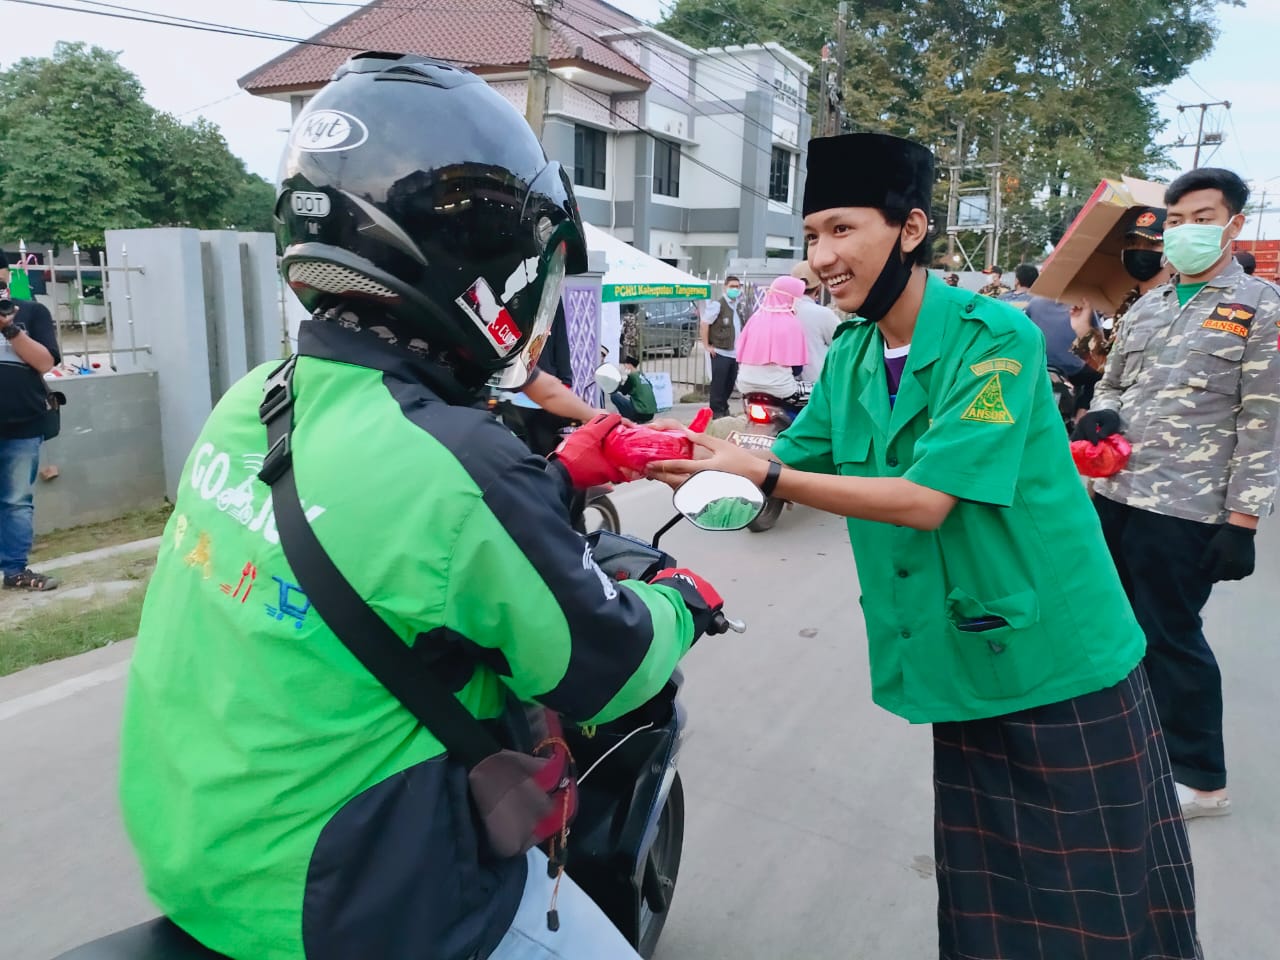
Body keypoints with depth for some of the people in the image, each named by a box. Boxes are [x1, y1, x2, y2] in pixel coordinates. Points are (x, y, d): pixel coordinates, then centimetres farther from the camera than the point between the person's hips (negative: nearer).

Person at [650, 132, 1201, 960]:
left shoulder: (995, 336, -18)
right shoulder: (850, 357, 4)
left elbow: (926, 501, -24)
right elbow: (786, 469, 5)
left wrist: (764, 475, -26)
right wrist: (679, 457, -10)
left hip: (1064, 669, -6)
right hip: (960, 671, 6)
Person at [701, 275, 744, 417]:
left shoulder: (739, 306, 14)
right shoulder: (717, 305, -10)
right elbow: (705, 323, -13)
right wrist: (707, 345, -13)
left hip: (735, 352, 7)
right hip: (720, 352, -7)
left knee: (730, 384, 13)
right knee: (718, 384, -3)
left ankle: (724, 409, 26)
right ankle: (716, 411, 4)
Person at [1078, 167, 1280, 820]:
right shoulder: (1146, 307, 14)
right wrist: (1102, 415, -3)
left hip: (1184, 510, -6)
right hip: (1114, 495, 6)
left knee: (1170, 637, 3)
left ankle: (1200, 779, 22)